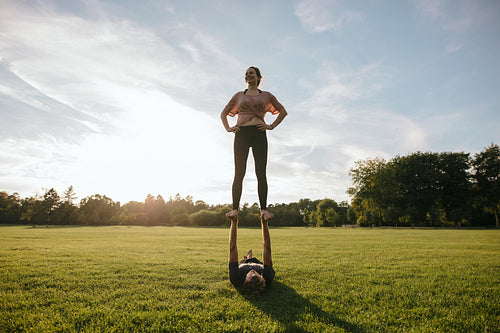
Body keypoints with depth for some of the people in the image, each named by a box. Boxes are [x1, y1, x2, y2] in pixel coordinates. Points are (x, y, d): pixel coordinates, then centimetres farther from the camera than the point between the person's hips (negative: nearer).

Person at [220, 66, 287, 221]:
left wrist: (271, 126, 6)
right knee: (239, 173, -6)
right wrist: (228, 128, 8)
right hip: (242, 133, 1)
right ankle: (234, 209, -5)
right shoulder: (239, 95, 19)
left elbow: (283, 111, 20)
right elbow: (223, 113, 25)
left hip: (259, 134, 0)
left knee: (261, 173, -6)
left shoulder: (266, 95, 17)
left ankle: (264, 209, -4)